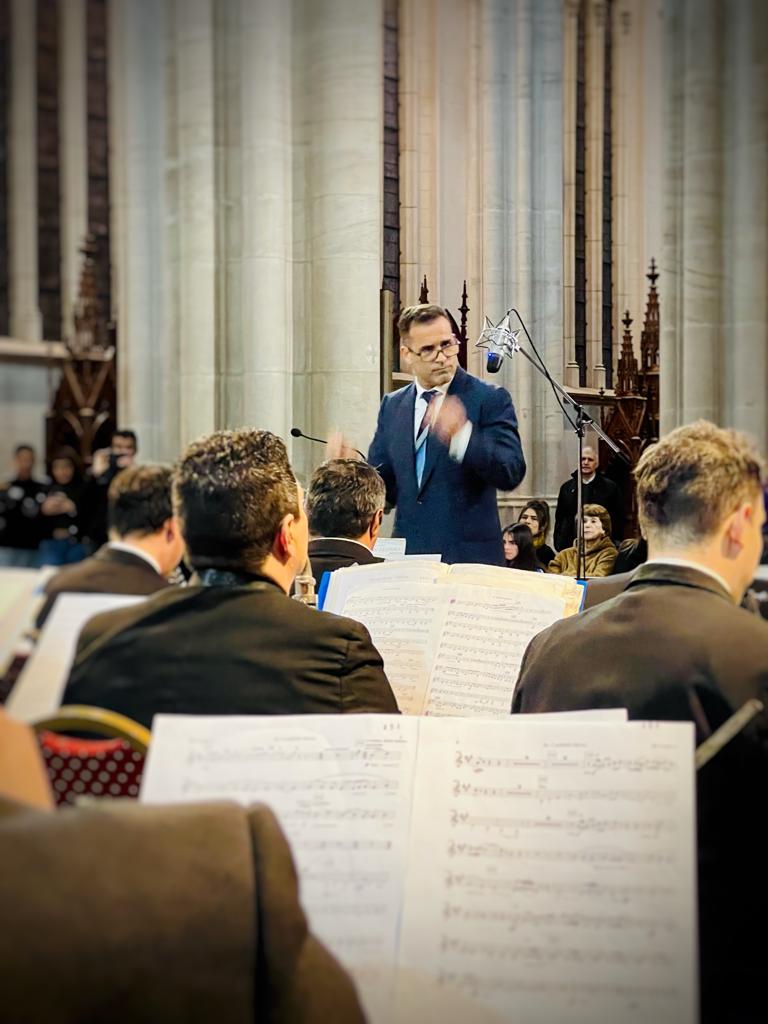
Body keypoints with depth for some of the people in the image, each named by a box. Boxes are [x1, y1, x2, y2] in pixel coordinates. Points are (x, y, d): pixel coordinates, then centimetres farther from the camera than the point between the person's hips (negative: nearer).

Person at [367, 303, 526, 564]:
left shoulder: (491, 399, -3)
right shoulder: (392, 405, 12)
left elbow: (512, 474, -15)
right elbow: (382, 483, 15)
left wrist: (462, 435, -30)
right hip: (407, 557, 4)